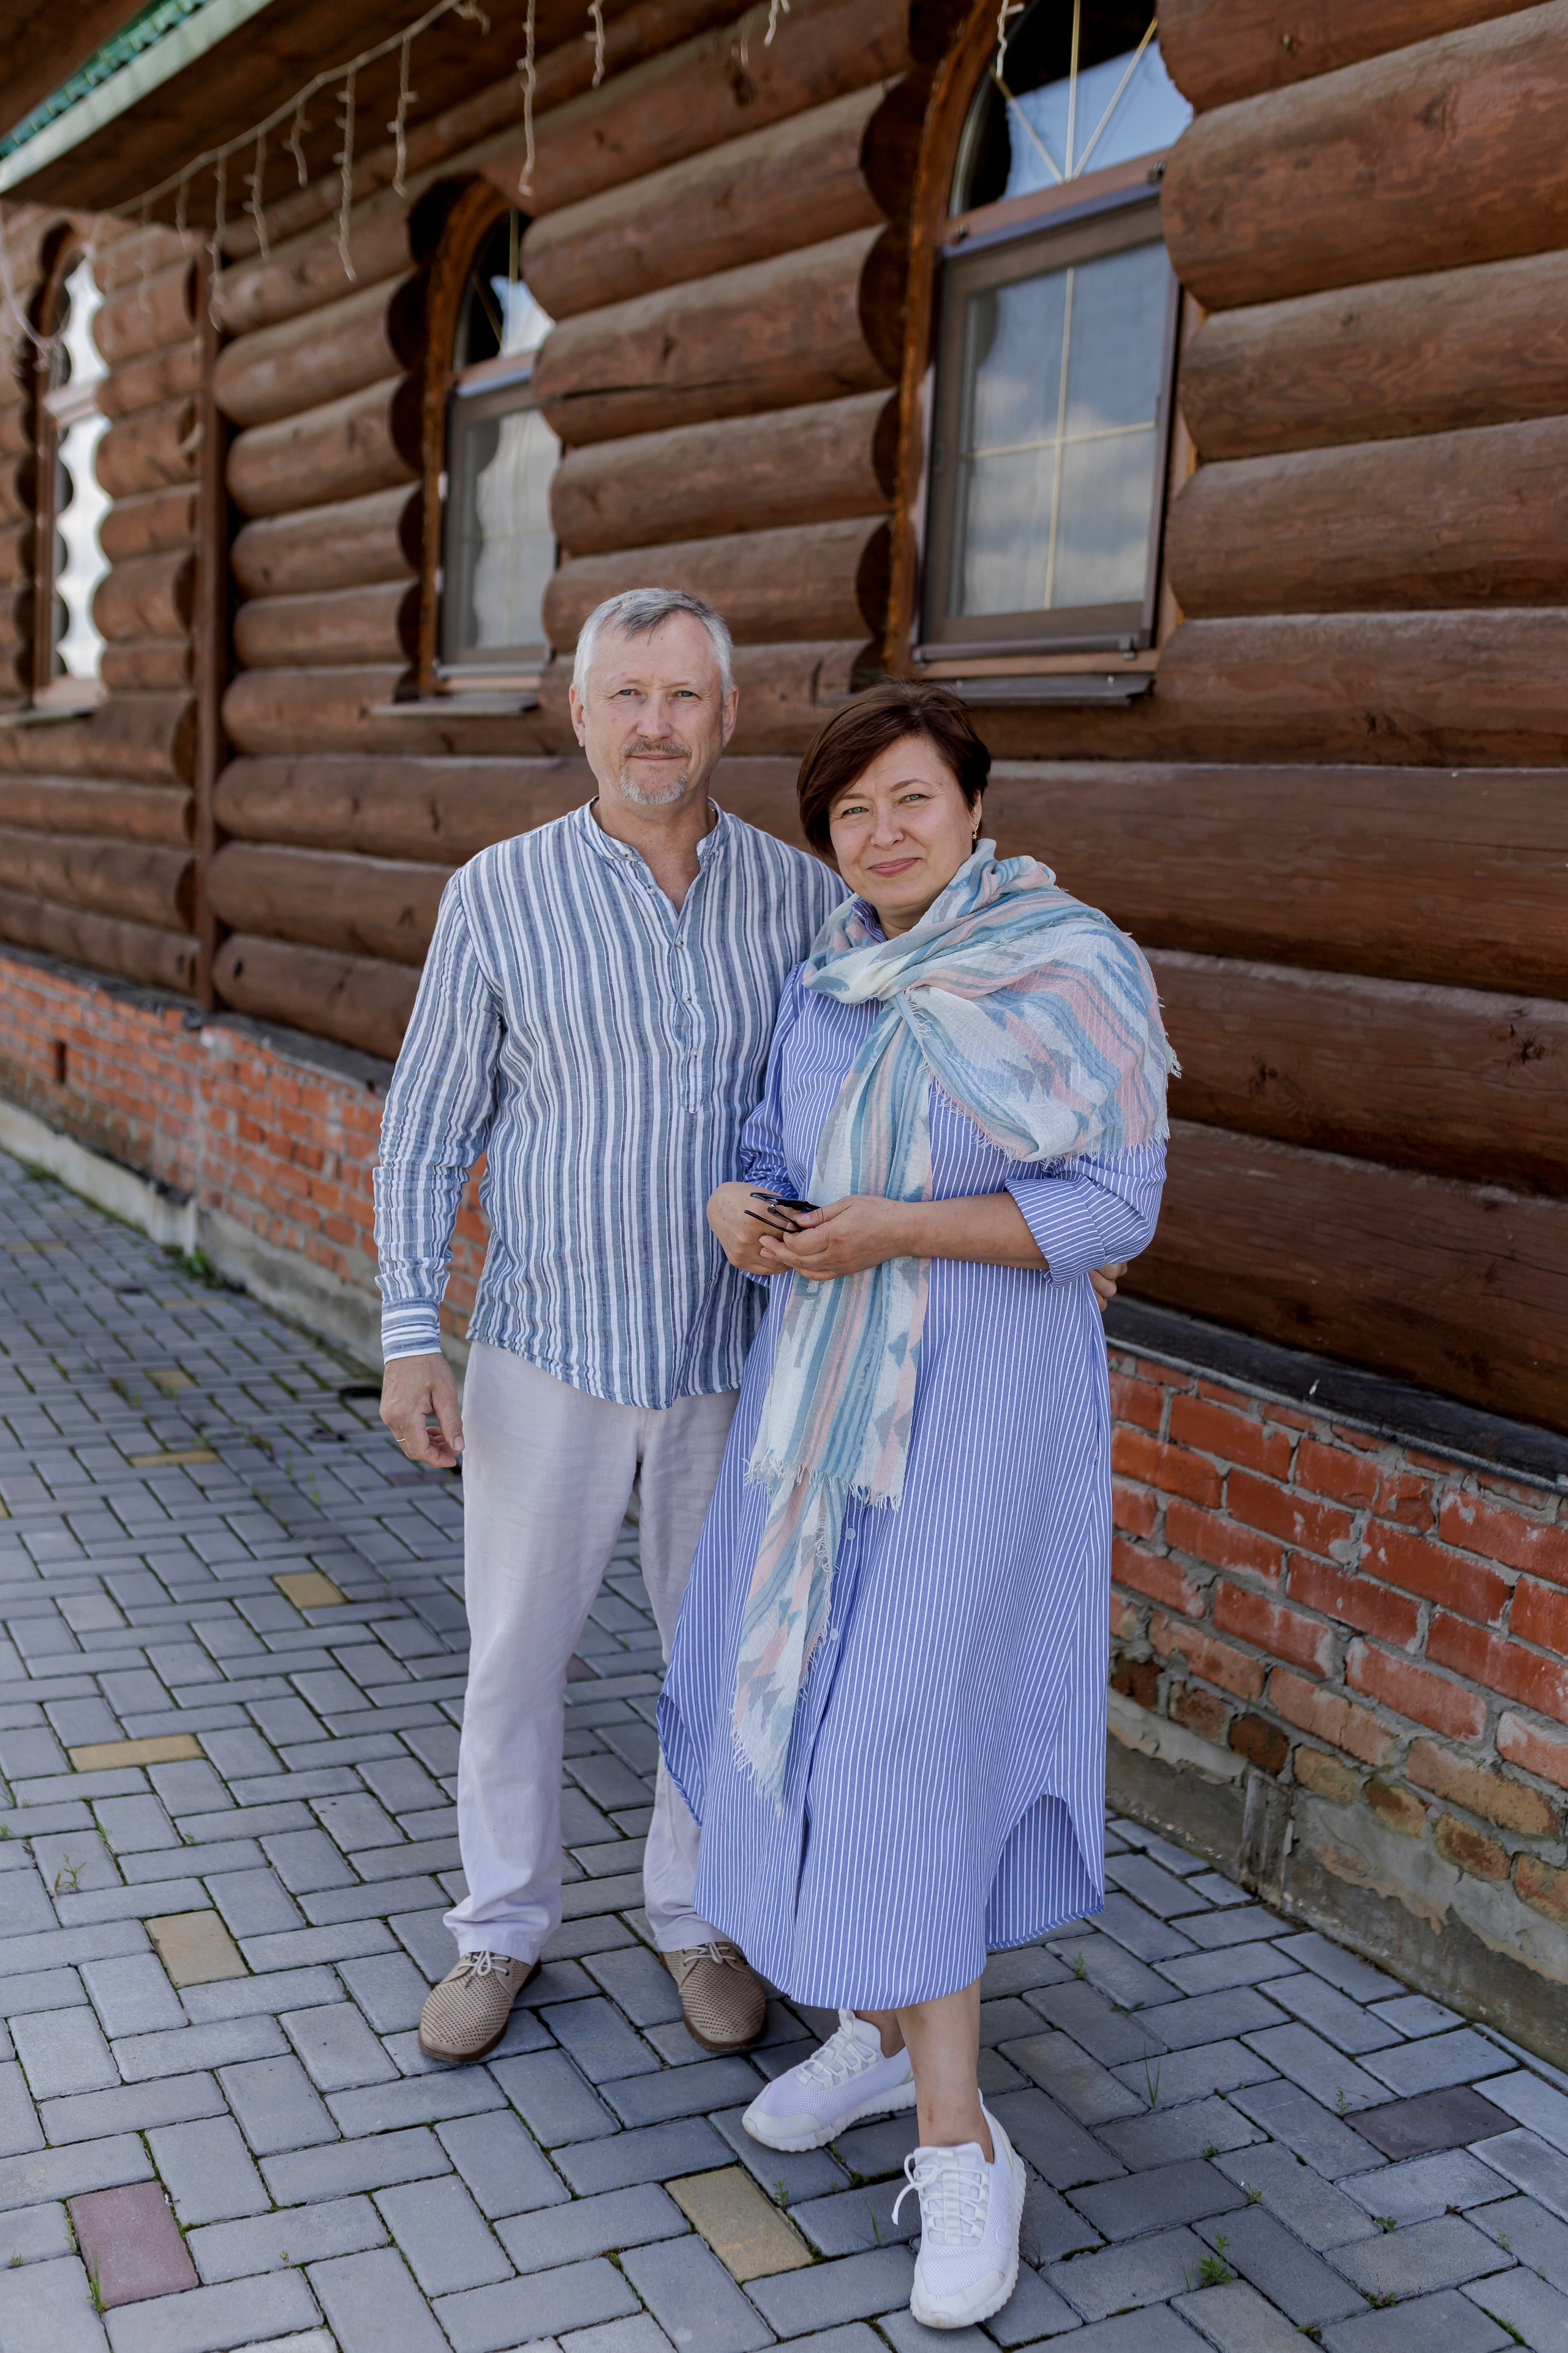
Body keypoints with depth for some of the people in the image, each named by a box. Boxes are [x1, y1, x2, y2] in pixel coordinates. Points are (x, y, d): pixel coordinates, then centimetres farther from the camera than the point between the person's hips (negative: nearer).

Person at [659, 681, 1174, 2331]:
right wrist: (740, 1211, -11)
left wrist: (897, 1231, -25)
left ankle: (958, 2149, 3)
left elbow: (1112, 1205, -15)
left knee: (900, 1737, -10)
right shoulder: (832, 976, 7)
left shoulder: (1072, 970, -13)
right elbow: (780, 1156, 12)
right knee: (816, 1699, 12)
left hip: (983, 1393, -7)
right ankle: (884, 2026, 31)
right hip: (830, 1373, 7)